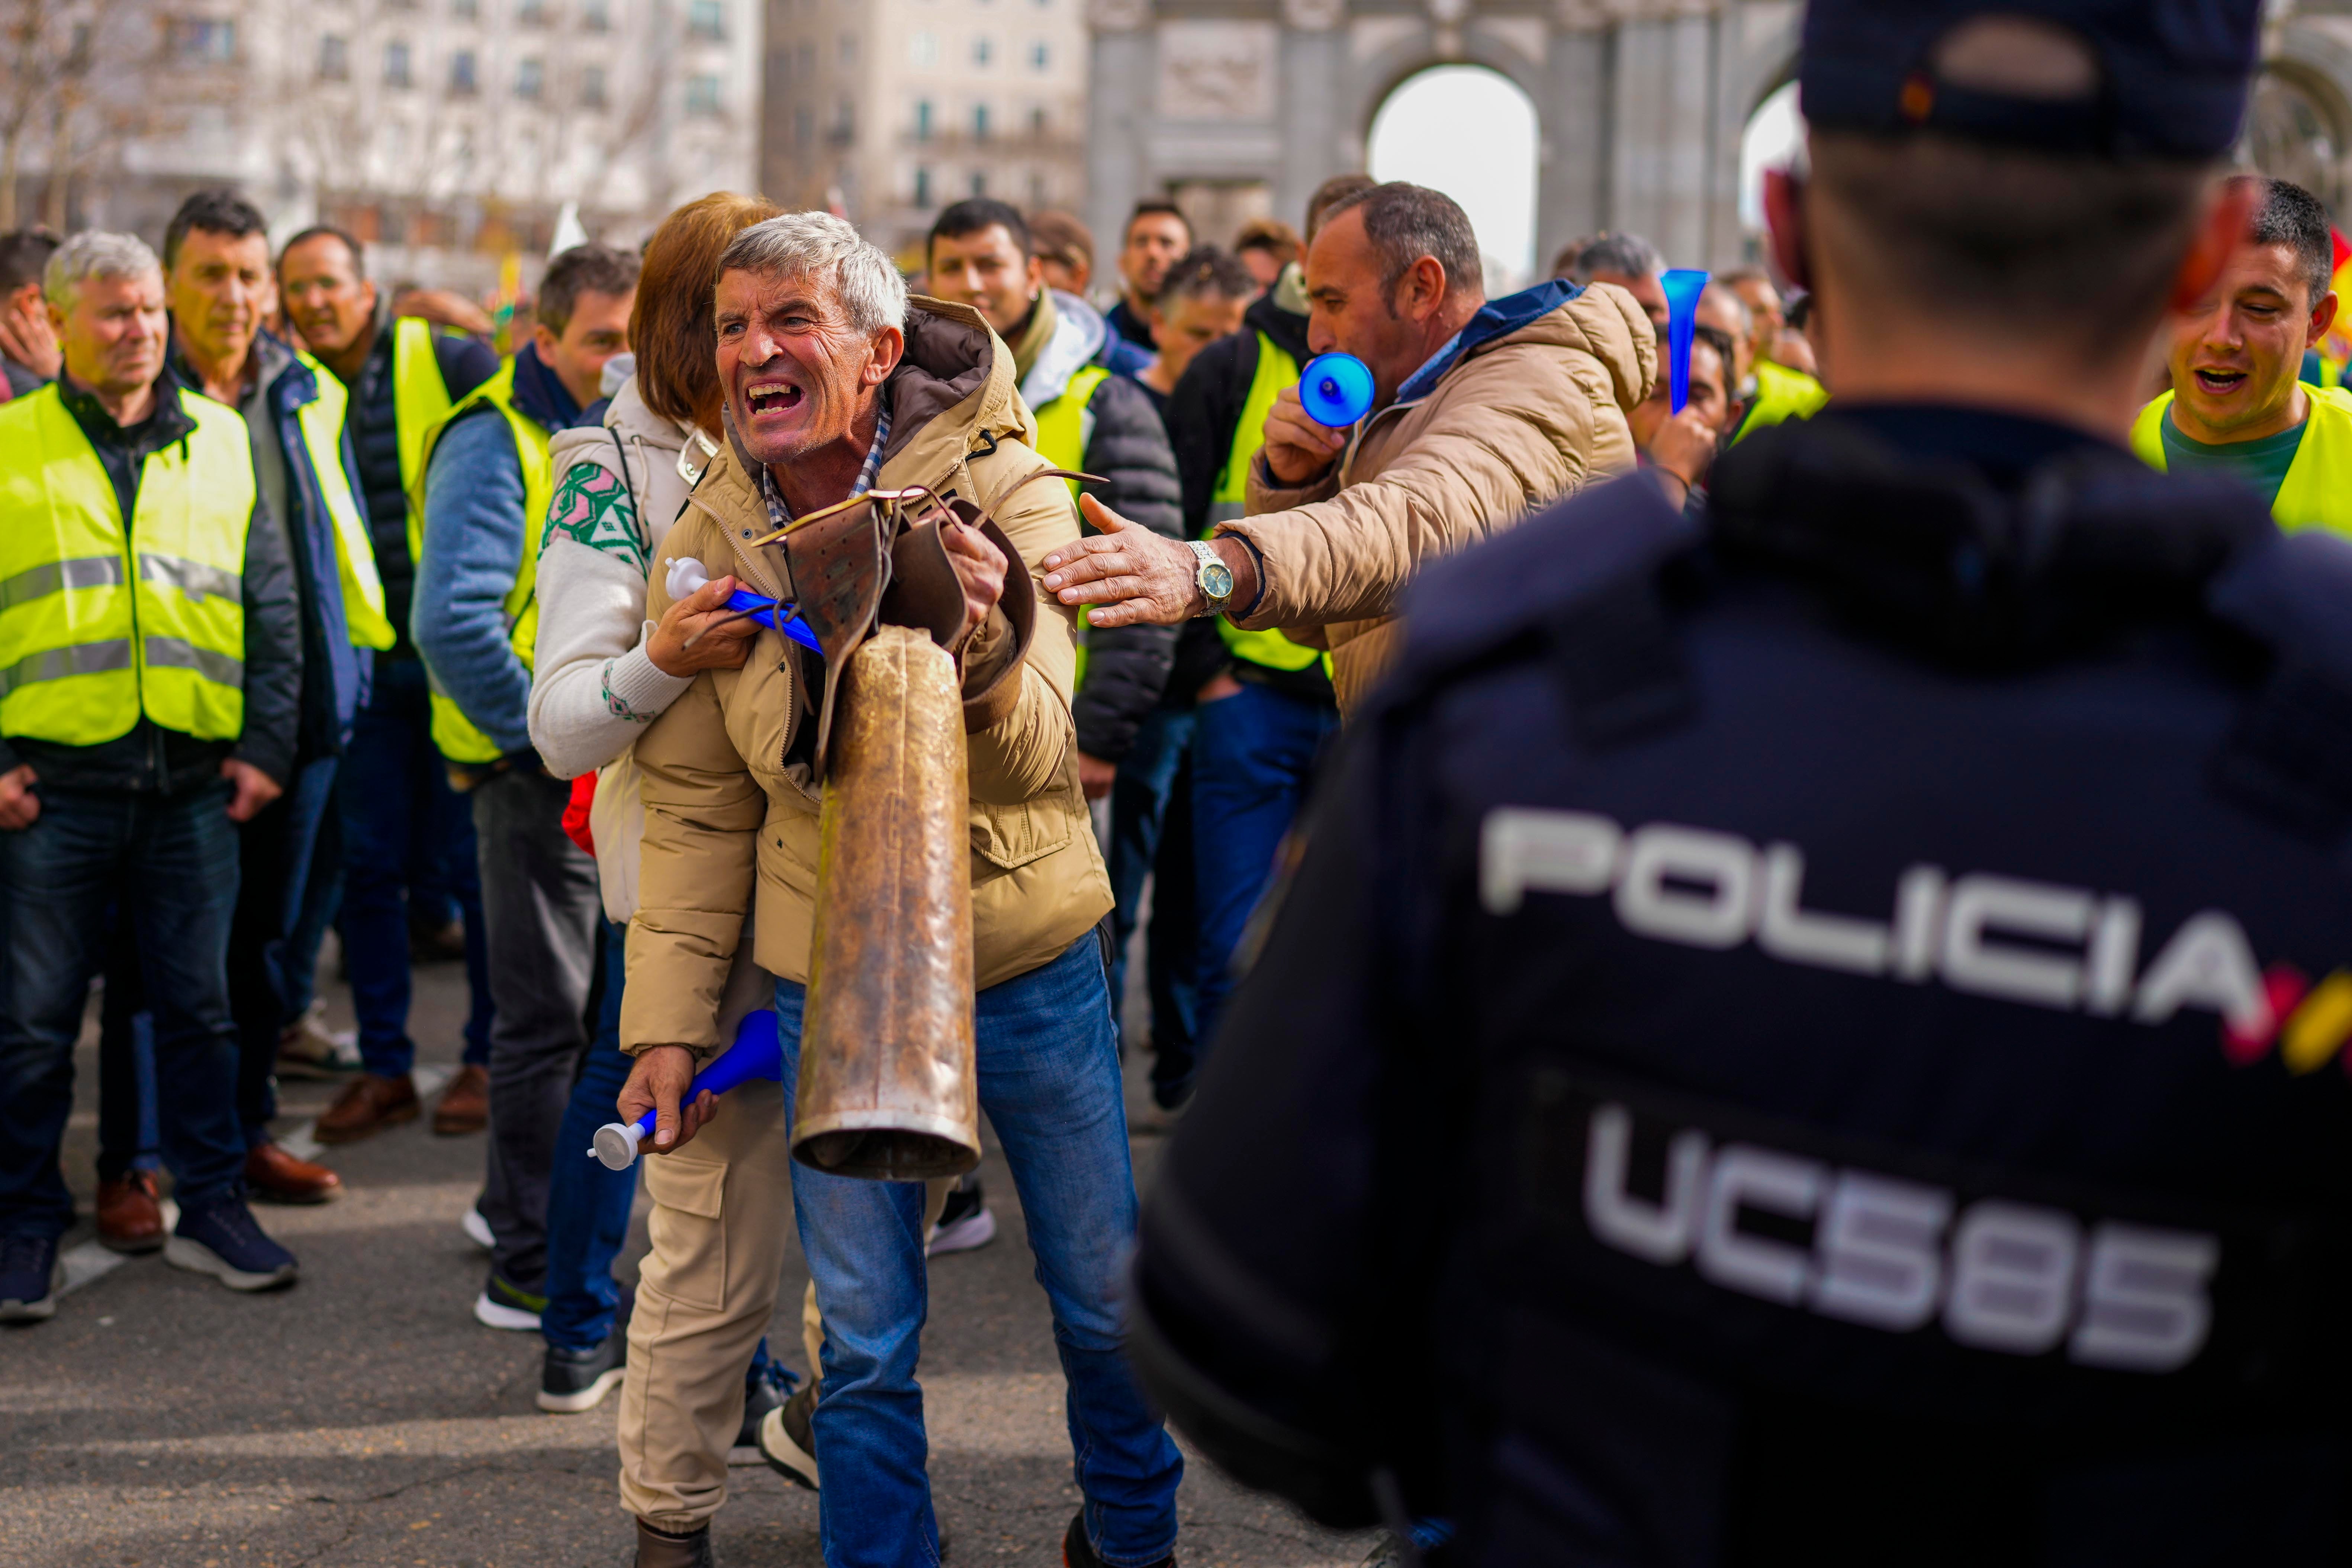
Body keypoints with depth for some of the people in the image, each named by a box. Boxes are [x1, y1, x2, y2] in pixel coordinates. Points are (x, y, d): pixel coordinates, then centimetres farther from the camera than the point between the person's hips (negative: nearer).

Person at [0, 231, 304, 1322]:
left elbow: (272, 605, 12)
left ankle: (211, 1208, 20)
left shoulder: (221, 441, 10)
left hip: (194, 780, 2)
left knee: (199, 1004, 9)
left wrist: (267, 744, 3)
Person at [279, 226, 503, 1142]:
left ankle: (488, 1058, 12)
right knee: (369, 863, 5)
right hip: (365, 662, 4)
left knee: (471, 861, 1)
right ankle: (384, 1066, 15)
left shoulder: (453, 365, -4)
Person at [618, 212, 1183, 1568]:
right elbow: (696, 812, 1)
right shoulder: (706, 544, -7)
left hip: (1029, 966, -1)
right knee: (864, 1341, 7)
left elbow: (1036, 764, -26)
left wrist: (979, 648, -46)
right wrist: (669, 1020, -2)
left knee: (1104, 1299, 15)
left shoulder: (997, 488, -16)